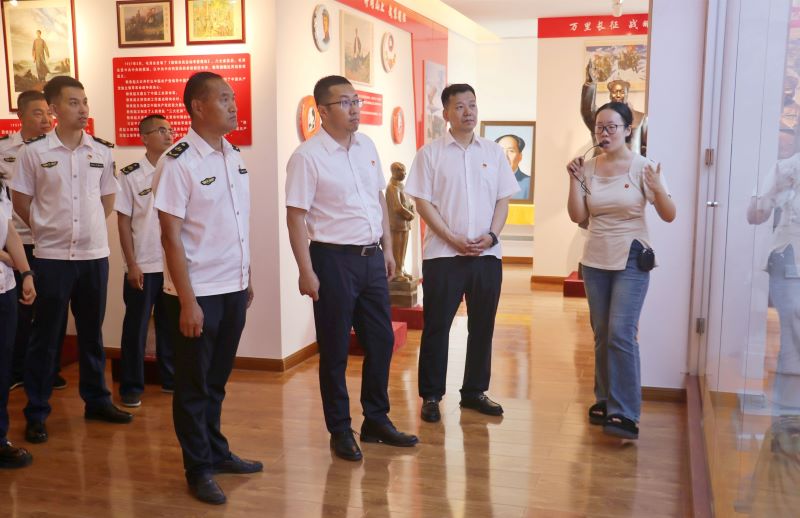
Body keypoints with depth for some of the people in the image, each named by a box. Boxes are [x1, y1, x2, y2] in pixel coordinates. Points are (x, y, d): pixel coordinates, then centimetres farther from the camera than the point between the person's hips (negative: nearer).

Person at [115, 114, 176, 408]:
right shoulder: (131, 175, -4)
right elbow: (123, 222, -4)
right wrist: (132, 264, -9)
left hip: (174, 264, 3)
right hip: (143, 266, -3)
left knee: (170, 326, 11)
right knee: (136, 328, 5)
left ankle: (170, 378, 24)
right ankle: (131, 387, 15)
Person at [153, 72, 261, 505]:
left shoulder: (235, 156, 7)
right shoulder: (178, 162, -14)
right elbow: (171, 237, -15)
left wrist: (247, 279, 14)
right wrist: (187, 302, -17)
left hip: (233, 289, 6)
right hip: (198, 293, -6)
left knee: (216, 380, 18)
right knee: (193, 385, 8)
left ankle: (217, 452, 32)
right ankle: (199, 470, 20)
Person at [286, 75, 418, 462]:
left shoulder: (367, 147, 10)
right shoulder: (307, 157, -11)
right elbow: (296, 216, -13)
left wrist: (387, 248, 14)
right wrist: (307, 272, -16)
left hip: (371, 257, 7)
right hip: (333, 259, -6)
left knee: (381, 340, 12)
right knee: (335, 350, 4)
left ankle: (377, 420, 29)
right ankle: (340, 431, 19)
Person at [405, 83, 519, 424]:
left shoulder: (494, 152, 9)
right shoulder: (430, 153, -1)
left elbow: (503, 200, 9)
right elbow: (423, 202, -5)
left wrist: (491, 235, -7)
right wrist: (454, 240, -13)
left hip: (487, 255, 4)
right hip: (443, 254, -3)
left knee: (482, 326, 10)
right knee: (436, 327, 2)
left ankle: (474, 392, 24)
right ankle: (431, 395, 14)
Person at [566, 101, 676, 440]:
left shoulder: (643, 167, -7)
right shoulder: (588, 168, 3)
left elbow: (669, 216, -8)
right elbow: (578, 217, 1)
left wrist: (657, 189, -26)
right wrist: (574, 180, -7)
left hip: (631, 261, -4)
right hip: (595, 260, 5)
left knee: (621, 334, -15)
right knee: (602, 335, 12)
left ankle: (625, 414, -9)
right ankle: (606, 401, 26)